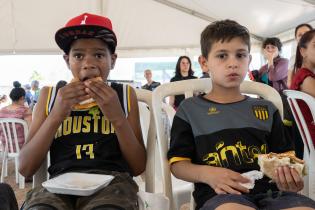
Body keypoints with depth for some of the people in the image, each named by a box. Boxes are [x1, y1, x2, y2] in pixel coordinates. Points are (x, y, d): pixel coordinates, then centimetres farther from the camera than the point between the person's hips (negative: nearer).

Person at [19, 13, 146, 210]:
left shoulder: (125, 94, 10)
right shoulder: (50, 95, 12)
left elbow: (138, 167, 4)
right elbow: (25, 168, 5)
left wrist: (118, 117, -9)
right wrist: (56, 115, -8)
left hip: (112, 181, 0)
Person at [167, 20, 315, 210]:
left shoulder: (266, 109, 18)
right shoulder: (190, 109, 9)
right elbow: (178, 164, 6)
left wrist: (289, 180, -7)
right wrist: (207, 173, -14)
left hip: (268, 190, 3)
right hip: (219, 194, -3)